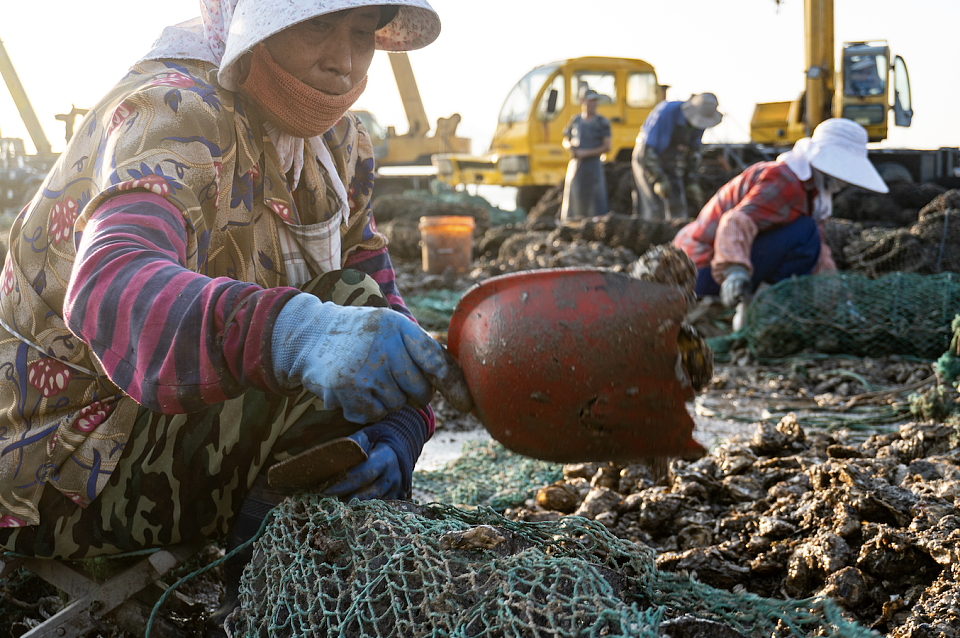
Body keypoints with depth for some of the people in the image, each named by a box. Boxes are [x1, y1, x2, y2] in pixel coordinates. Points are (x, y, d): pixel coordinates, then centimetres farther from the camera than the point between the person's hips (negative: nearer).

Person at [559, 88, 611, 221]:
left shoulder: (602, 122, -2)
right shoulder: (575, 120, 10)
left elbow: (606, 147, -6)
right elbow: (565, 141, 20)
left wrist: (586, 153, -14)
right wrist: (570, 146, -4)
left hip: (593, 165, -4)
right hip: (575, 165, 4)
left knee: (596, 199, -8)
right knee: (573, 199, 7)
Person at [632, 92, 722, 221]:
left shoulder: (699, 121, -7)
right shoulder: (665, 113, -27)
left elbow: (694, 152, 9)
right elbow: (646, 149, -25)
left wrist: (692, 183, 4)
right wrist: (658, 180, -25)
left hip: (673, 169, 6)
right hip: (648, 165, -6)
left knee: (678, 211, -1)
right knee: (656, 212, -14)